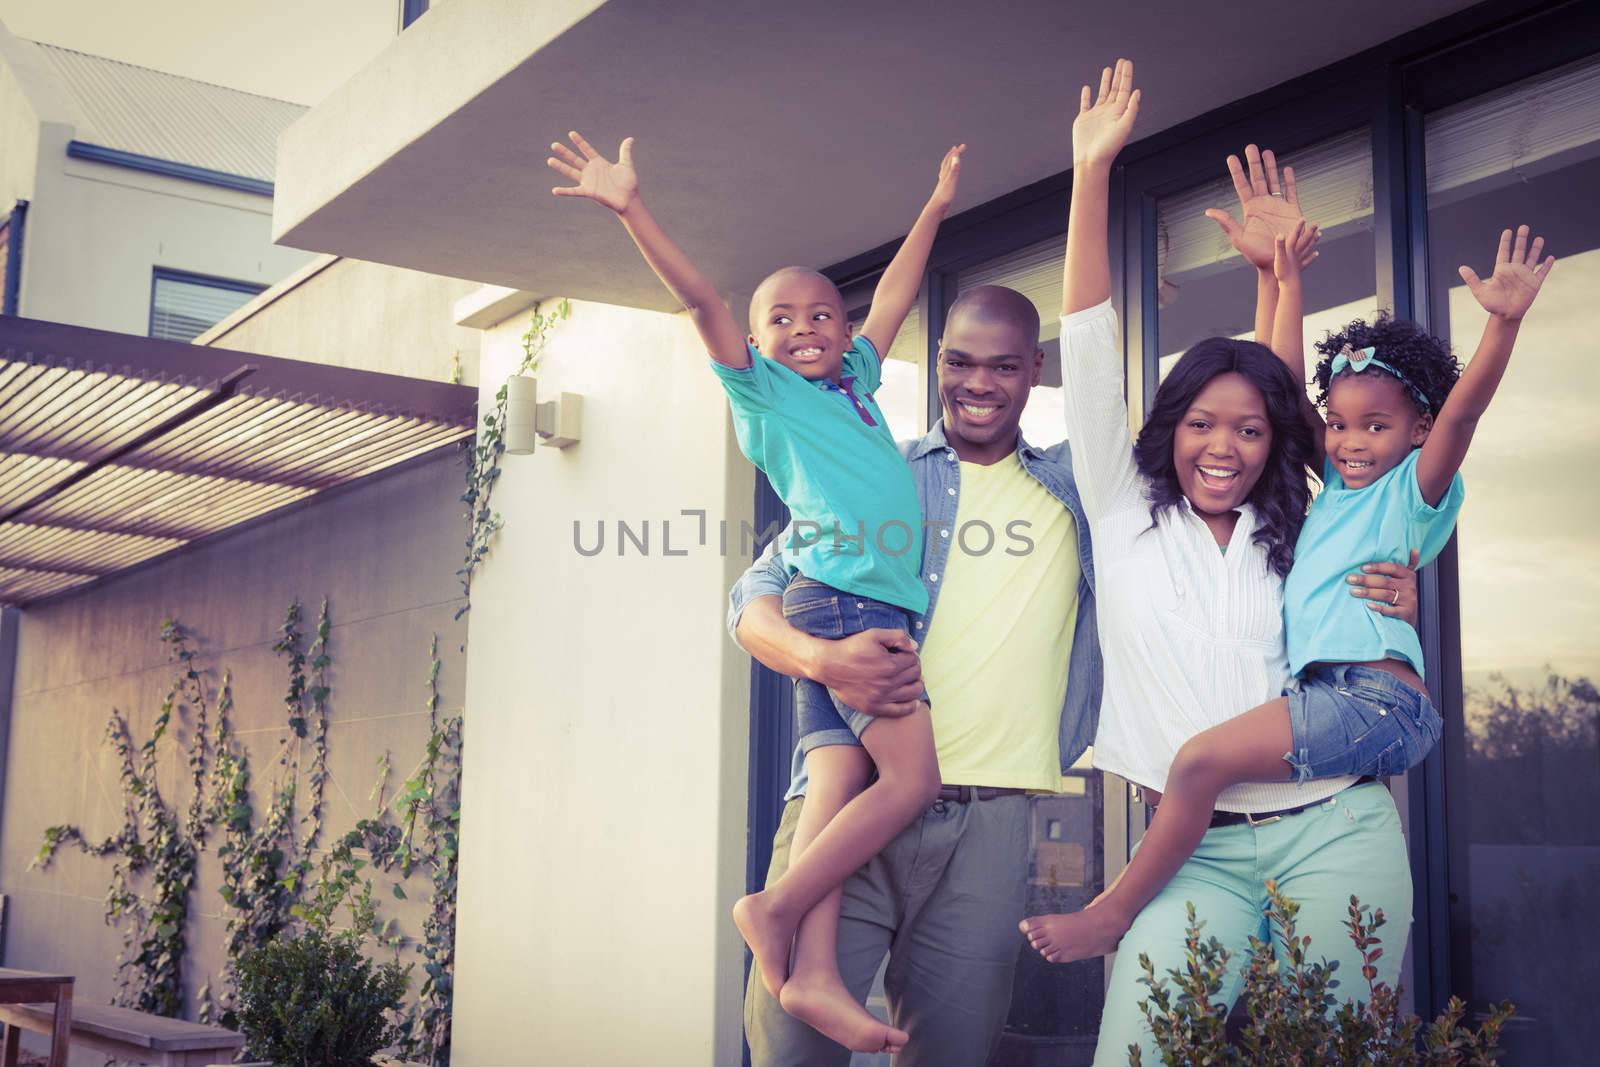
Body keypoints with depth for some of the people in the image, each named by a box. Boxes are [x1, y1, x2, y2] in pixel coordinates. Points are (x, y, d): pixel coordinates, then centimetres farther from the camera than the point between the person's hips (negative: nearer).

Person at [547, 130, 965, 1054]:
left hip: (884, 612, 7)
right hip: (842, 600, -7)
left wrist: (935, 209, 44)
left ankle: (814, 969, -11)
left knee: (843, 783, -4)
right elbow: (702, 301, -4)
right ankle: (775, 909, -7)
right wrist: (633, 211, -13)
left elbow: (893, 299, 35)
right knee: (914, 776, -14)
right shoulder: (764, 388, 6)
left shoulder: (856, 378, 24)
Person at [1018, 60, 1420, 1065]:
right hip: (1196, 850, -2)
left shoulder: (1301, 538, 13)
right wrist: (1092, 168, -5)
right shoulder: (1125, 512, 7)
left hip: (1337, 831, 2)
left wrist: (1401, 615, -2)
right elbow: (1091, 347, -1)